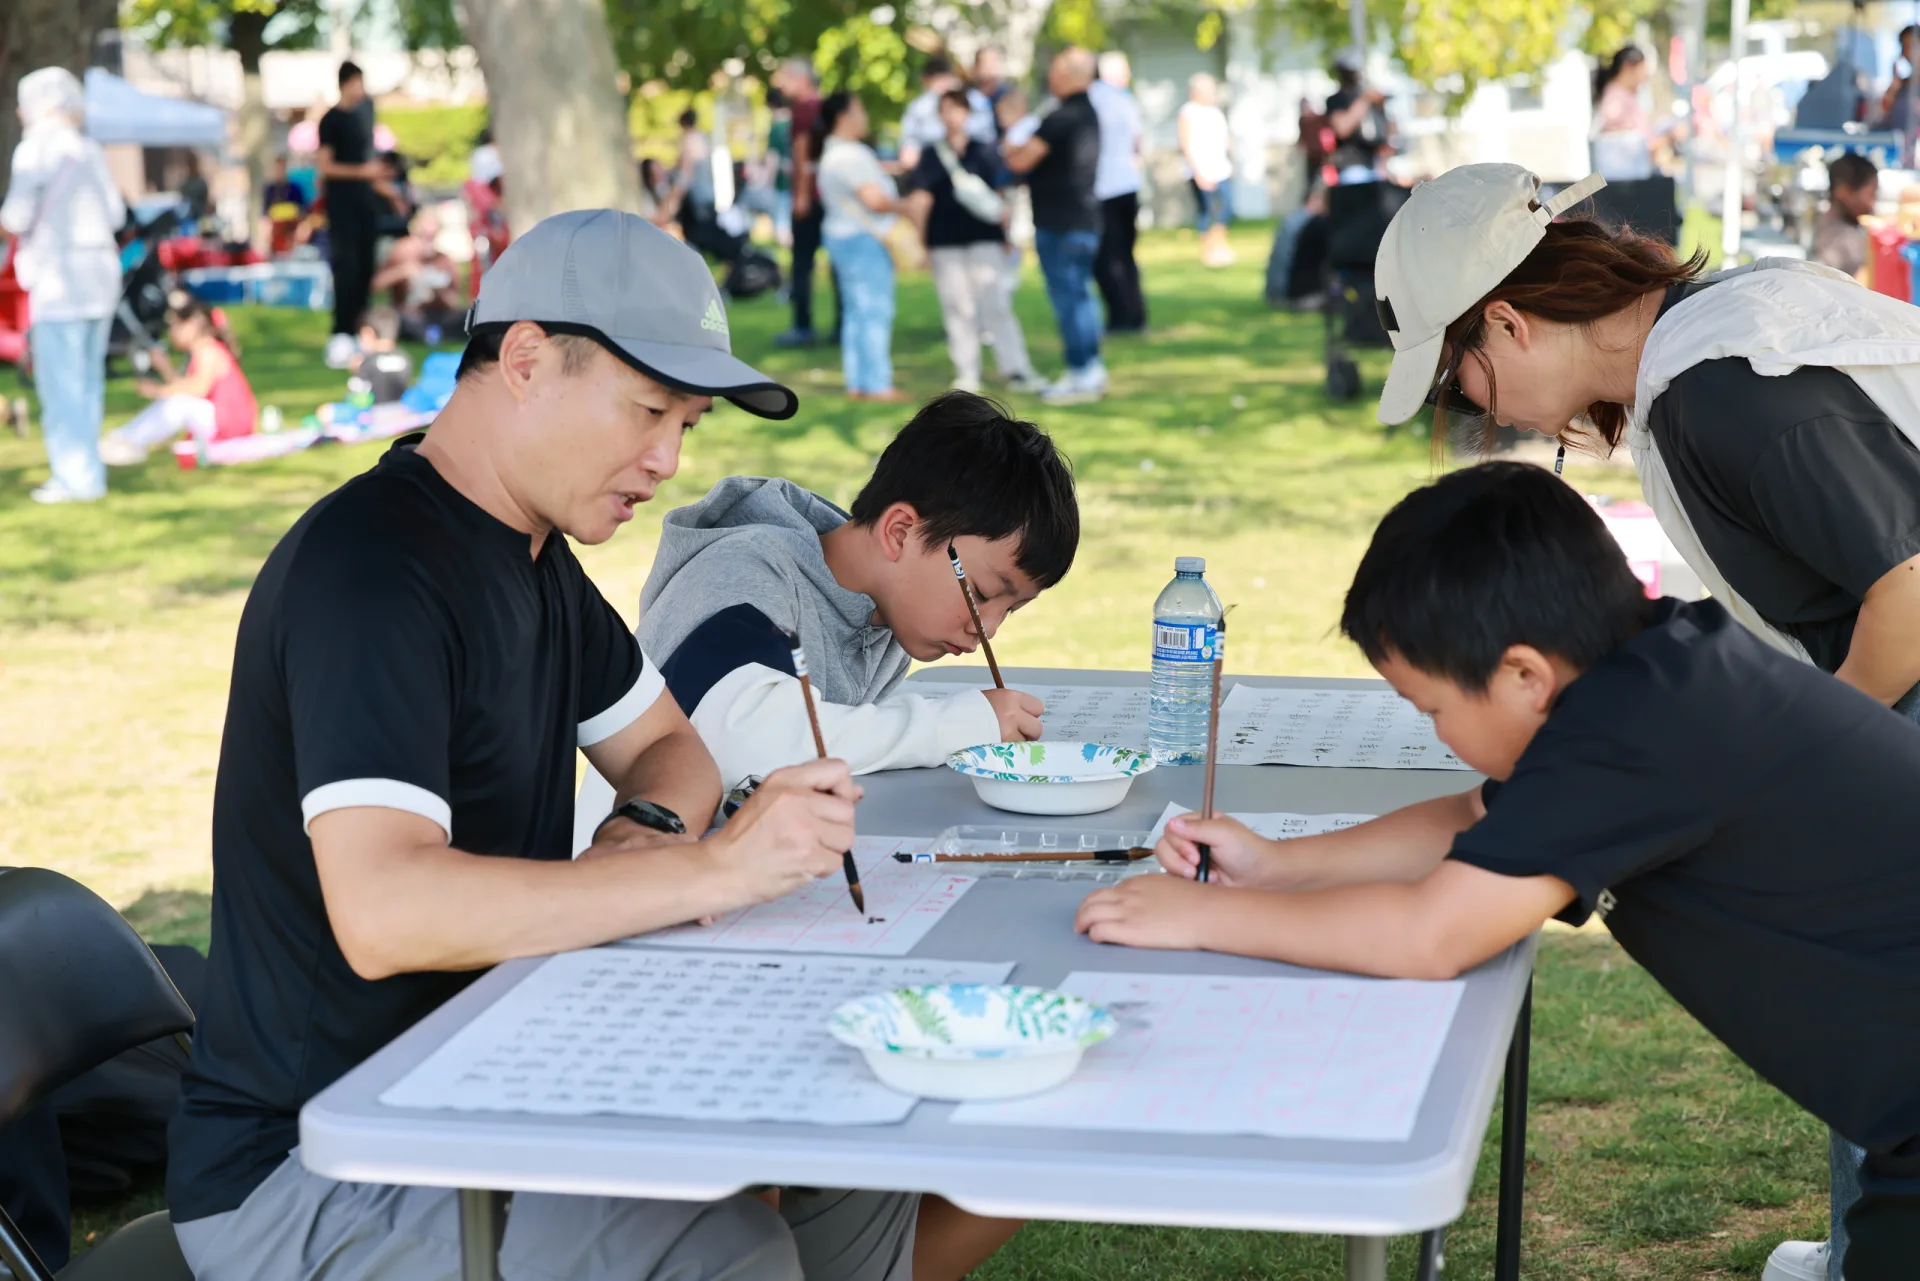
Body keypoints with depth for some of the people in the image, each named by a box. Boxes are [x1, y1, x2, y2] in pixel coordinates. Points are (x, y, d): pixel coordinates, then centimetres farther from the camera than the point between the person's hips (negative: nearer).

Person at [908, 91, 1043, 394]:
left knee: (997, 305, -7)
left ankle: (1016, 371, -7)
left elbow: (1000, 198, 11)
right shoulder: (931, 156, 8)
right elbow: (921, 199, 8)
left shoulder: (985, 153, 7)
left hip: (985, 241, -1)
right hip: (945, 244, 1)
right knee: (957, 309, 2)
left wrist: (1005, 236, 10)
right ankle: (967, 374, 7)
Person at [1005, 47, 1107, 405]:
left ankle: (1081, 375, -3)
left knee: (1067, 297, -5)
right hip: (1084, 218, 10)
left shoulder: (1061, 117, -18)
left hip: (1059, 225, -10)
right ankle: (1091, 370, 20)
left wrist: (1009, 129, 0)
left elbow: (1020, 161, -17)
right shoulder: (1087, 113, 13)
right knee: (1079, 295, 15)